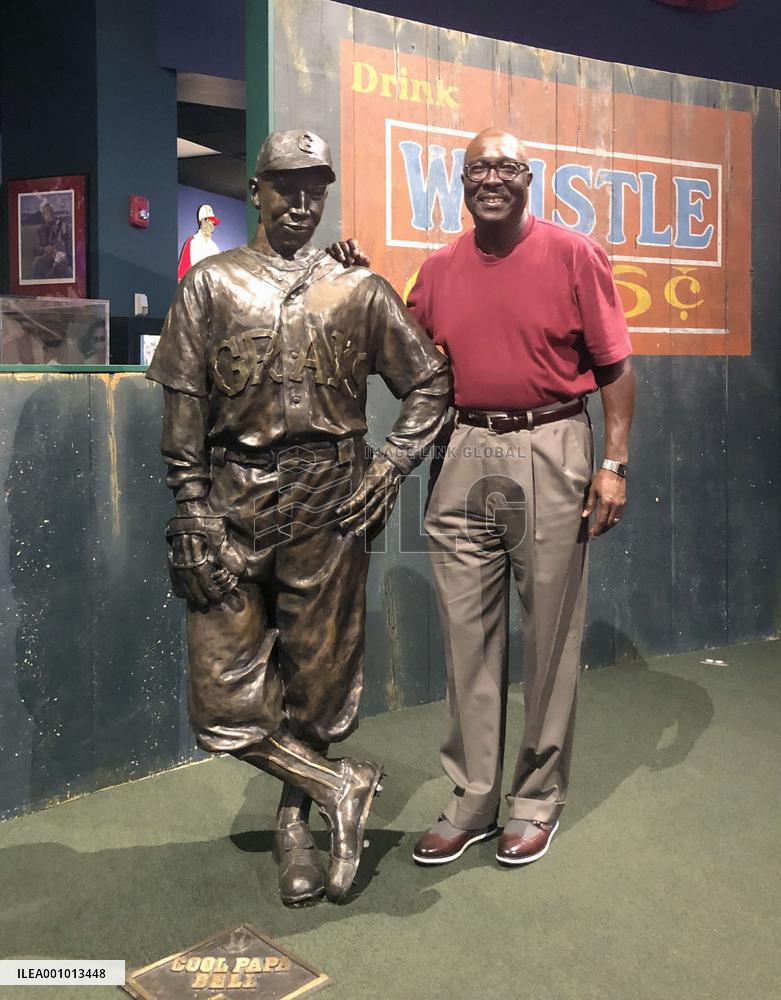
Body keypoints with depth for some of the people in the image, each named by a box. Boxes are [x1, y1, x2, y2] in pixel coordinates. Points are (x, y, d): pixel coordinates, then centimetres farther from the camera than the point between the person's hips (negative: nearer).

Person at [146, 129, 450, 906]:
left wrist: (390, 469, -1)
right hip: (232, 501, 0)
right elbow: (183, 406, 1)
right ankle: (338, 787, 17)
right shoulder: (210, 284, 7)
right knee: (224, 695, -3)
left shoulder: (360, 291, 8)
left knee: (318, 680, 8)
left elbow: (429, 383, 11)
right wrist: (192, 513, -7)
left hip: (329, 506, 0)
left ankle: (295, 825, 29)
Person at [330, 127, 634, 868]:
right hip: (465, 455, 4)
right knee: (467, 634, 7)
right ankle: (472, 802, 21)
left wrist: (614, 463, -8)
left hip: (550, 454, -3)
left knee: (549, 635, 5)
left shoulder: (573, 254, 0)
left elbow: (615, 367, -1)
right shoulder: (439, 270, 10)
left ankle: (538, 800, 21)